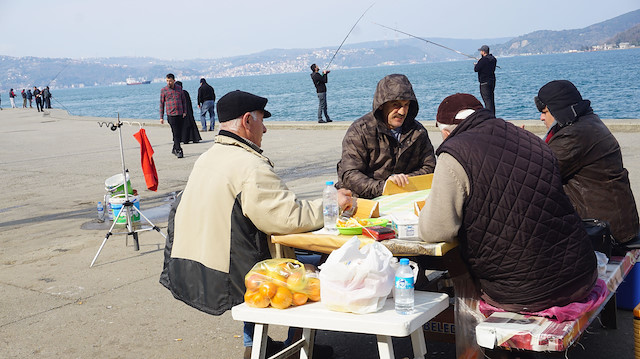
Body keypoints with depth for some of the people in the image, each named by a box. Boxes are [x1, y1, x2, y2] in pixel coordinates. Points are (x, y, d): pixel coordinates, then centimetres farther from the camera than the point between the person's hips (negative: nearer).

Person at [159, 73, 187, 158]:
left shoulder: (179, 88, 10)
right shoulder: (163, 90, 2)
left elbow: (183, 100, 16)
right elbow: (162, 104, 4)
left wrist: (185, 112, 5)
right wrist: (161, 117, 1)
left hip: (180, 115, 3)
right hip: (171, 115, -3)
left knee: (179, 133, 7)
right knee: (176, 134, -9)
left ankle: (174, 149, 22)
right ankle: (178, 151, -7)